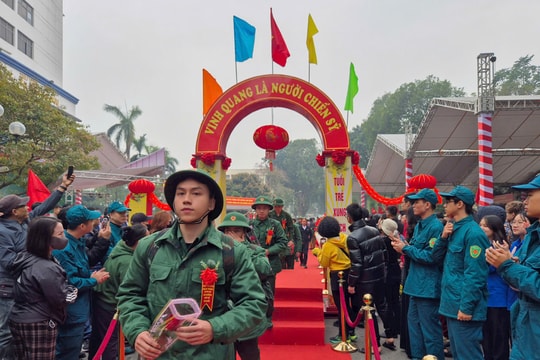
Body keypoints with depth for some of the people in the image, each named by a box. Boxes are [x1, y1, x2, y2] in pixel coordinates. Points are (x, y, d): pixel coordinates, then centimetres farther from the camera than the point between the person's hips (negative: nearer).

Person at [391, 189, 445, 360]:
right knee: (414, 324, 18)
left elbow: (431, 256, -23)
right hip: (416, 284, 10)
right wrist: (402, 245, -1)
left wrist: (405, 249, -16)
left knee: (430, 329, 0)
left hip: (428, 286, -10)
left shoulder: (435, 227, -17)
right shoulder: (418, 226, 12)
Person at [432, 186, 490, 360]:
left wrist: (466, 307, -21)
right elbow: (436, 256, 13)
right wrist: (443, 237, -3)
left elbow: (474, 274, -20)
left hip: (463, 306, -9)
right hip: (452, 302, 9)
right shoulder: (454, 228, 12)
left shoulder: (473, 233, -17)